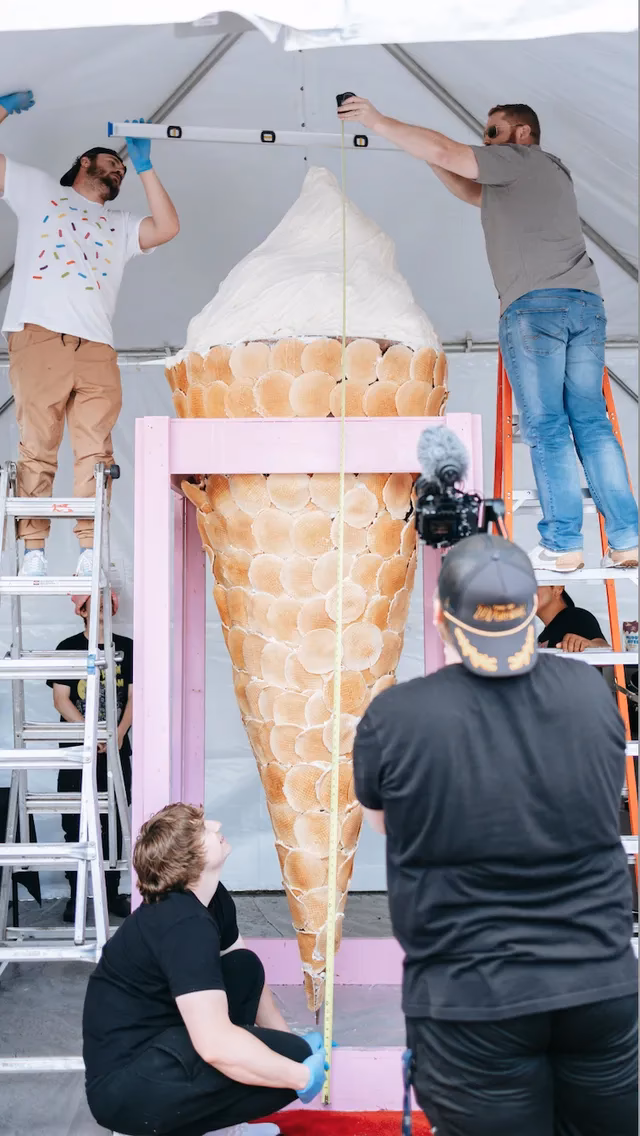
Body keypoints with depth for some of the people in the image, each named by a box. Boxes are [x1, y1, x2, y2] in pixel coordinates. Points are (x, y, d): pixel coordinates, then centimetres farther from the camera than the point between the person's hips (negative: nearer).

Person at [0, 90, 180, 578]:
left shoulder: (120, 224, 31)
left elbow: (168, 228, 14)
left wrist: (145, 166, 18)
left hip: (96, 348, 3)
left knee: (95, 451, -9)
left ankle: (91, 552, -12)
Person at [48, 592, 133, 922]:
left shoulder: (126, 647, 5)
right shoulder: (68, 647, 0)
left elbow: (134, 695, 5)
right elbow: (61, 699, -4)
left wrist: (120, 732, -11)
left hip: (116, 748, 2)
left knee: (114, 823, 6)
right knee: (74, 823, 2)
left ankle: (112, 892, 17)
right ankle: (75, 895, 12)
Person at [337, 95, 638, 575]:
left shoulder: (519, 159, 7)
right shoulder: (552, 172, 32)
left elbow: (447, 151, -2)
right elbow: (472, 193, 36)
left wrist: (379, 121, 4)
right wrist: (427, 152, 29)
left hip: (534, 303, -8)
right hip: (586, 301, 8)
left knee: (546, 427, -7)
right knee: (592, 423, 4)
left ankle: (562, 545, -8)